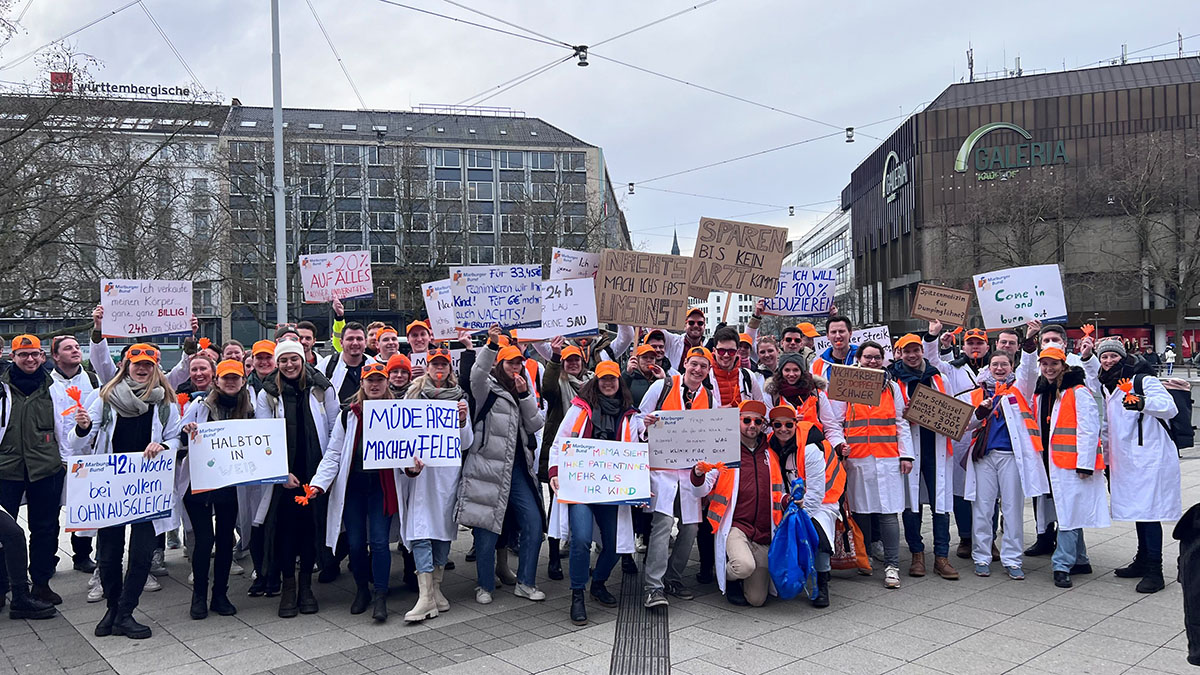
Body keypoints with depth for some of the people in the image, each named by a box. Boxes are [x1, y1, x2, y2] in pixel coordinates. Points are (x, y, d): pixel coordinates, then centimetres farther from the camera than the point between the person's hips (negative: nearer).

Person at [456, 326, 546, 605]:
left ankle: (525, 583, 14)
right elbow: (477, 376, -22)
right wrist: (492, 345, -34)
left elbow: (536, 425, 8)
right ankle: (485, 586, 15)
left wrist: (524, 395, -3)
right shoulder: (488, 389, 2)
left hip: (519, 469, 6)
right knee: (487, 529, -1)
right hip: (489, 468, -5)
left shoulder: (524, 393, 19)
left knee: (533, 524, 1)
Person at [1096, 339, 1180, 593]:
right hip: (1125, 460, 7)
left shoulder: (1144, 380, -8)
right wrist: (1107, 458, 23)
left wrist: (1143, 403, -40)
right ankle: (1142, 561, 25)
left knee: (1149, 512, -8)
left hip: (1150, 456, -7)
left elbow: (1170, 408, -21)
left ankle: (1154, 571, -3)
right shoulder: (1107, 388, 15)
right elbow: (1106, 426, 23)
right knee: (1137, 510, 14)